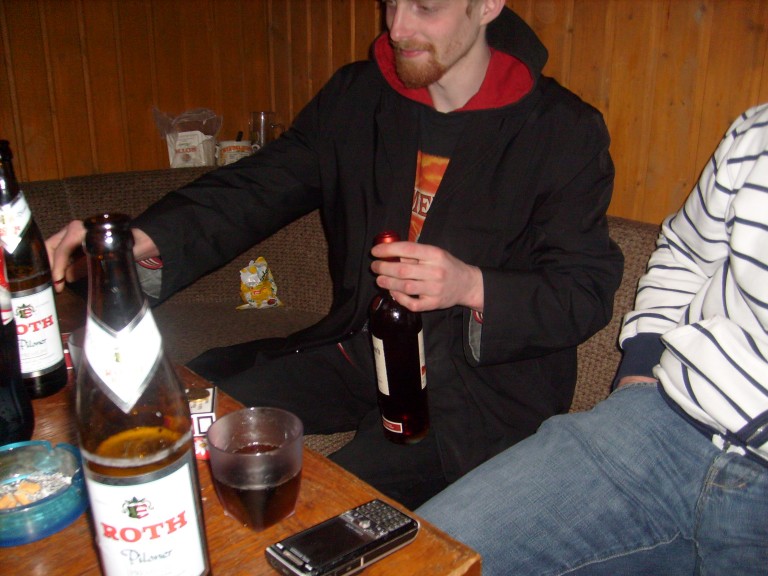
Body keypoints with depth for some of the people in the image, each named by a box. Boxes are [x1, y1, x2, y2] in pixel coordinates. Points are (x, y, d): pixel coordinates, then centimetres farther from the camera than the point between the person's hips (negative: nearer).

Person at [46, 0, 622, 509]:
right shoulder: (355, 97, 4)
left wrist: (472, 286, -28)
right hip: (359, 349, 5)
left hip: (482, 381, -4)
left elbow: (588, 290, -9)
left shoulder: (564, 131, -9)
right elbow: (258, 187, -3)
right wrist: (141, 239, -20)